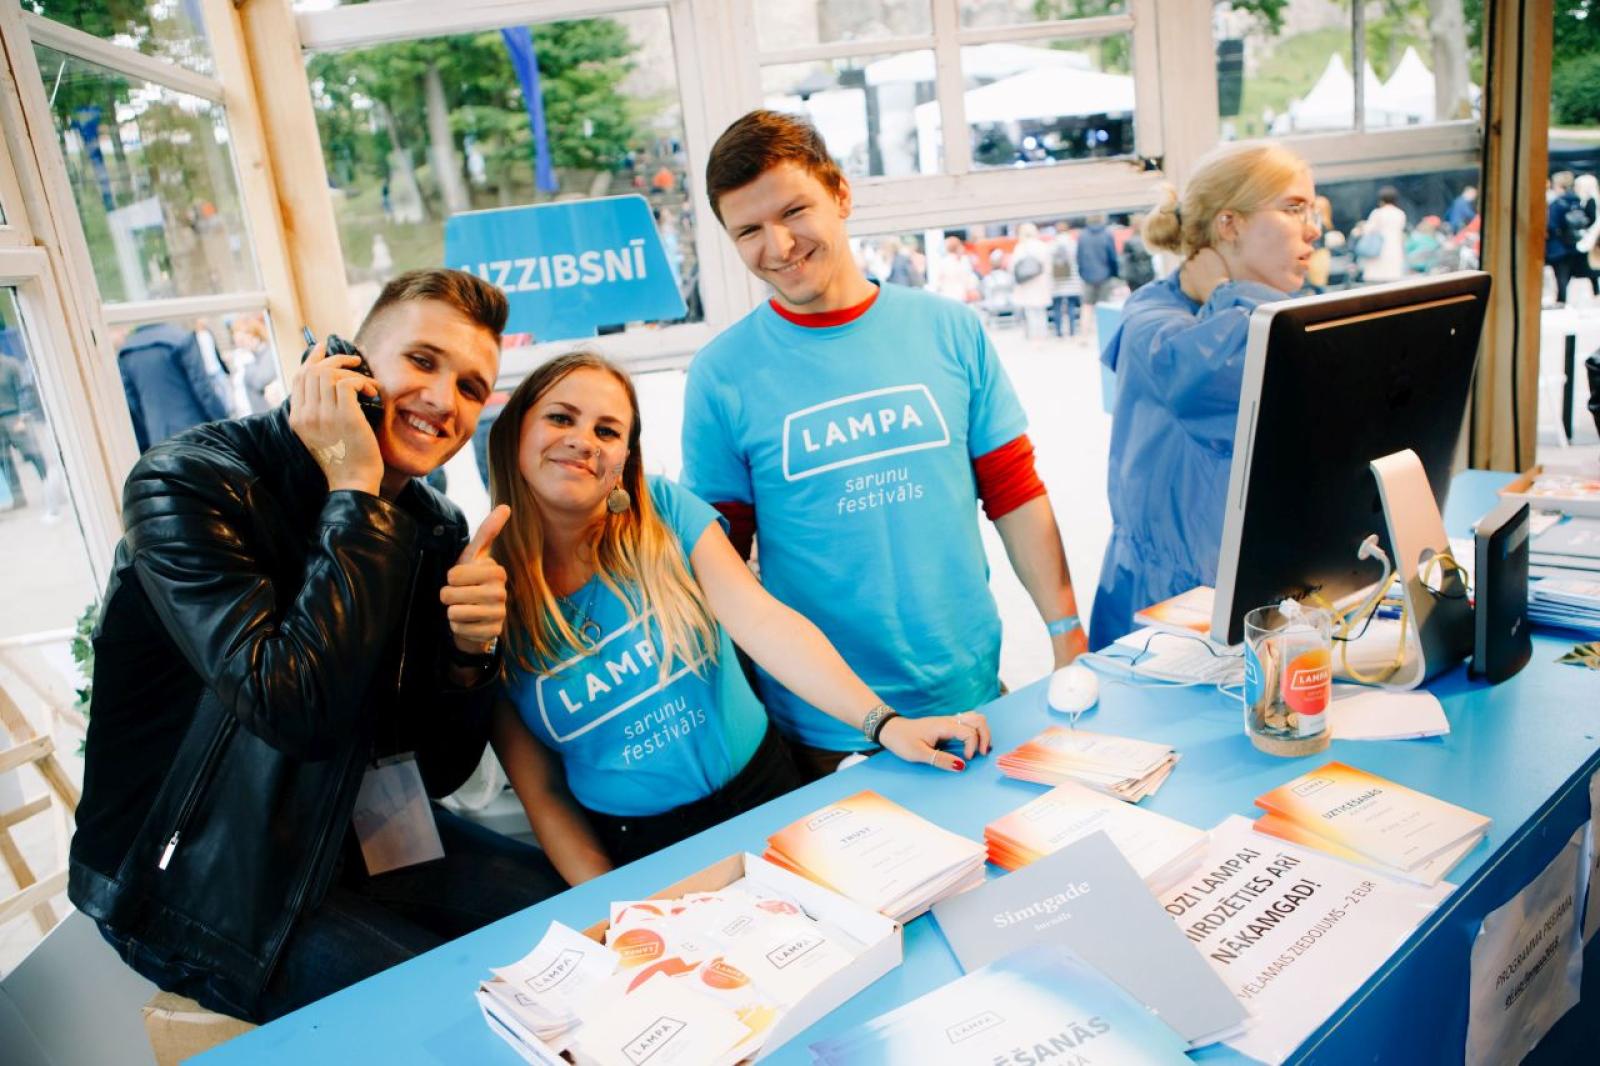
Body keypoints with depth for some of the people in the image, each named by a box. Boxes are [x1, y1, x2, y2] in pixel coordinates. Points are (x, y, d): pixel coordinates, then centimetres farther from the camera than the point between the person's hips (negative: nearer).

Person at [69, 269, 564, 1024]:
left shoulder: (433, 527, -2)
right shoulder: (186, 486, -19)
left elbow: (437, 769, 0)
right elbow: (300, 714, -32)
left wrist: (468, 650, -19)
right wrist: (353, 494, -28)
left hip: (353, 830, 6)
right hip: (197, 877, -5)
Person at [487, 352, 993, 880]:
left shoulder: (664, 510, -6)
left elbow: (762, 621, -16)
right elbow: (540, 791, -3)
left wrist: (883, 722, -26)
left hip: (763, 794, 0)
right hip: (637, 850, 0)